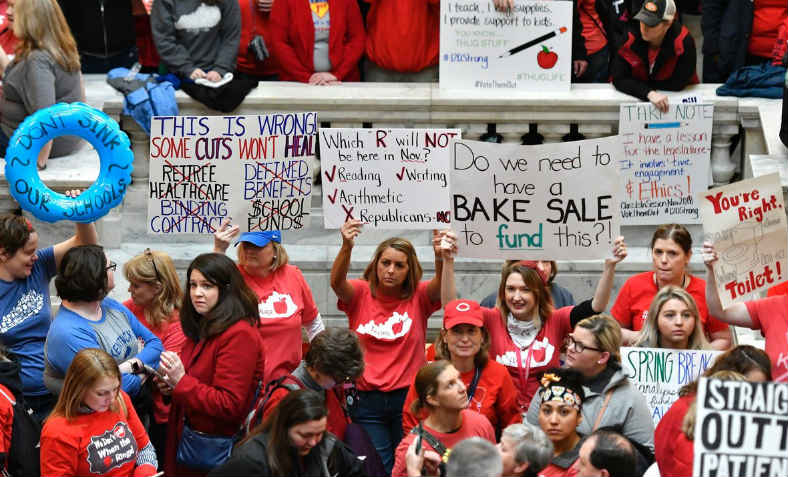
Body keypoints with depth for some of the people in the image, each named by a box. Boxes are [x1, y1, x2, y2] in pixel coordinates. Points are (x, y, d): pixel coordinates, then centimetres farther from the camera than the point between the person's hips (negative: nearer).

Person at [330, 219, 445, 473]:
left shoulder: (418, 297, 2)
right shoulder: (360, 294, 1)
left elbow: (439, 285, -19)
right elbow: (337, 282, -19)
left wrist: (441, 258, -42)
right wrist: (347, 247, -39)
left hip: (408, 396, 0)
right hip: (367, 401, 0)